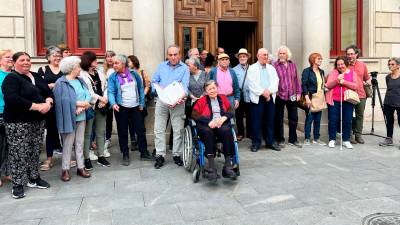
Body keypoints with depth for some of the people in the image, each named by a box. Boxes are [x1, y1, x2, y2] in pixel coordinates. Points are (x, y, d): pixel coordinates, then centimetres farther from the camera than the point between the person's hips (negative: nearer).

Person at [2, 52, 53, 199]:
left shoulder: (37, 77, 14)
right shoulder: (11, 78, -7)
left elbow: (48, 92, 11)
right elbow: (12, 99, -22)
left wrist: (48, 103, -12)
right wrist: (36, 106, -22)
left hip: (38, 121, 7)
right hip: (18, 123, -6)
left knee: (35, 151, 13)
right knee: (19, 153, -2)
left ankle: (34, 178, 26)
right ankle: (17, 184, 9)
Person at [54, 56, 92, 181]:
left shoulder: (80, 81, 12)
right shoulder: (61, 83, -9)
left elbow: (88, 95, 4)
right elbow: (62, 100, -19)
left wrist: (82, 107, -14)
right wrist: (79, 103, -15)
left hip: (81, 117, 6)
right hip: (68, 118, -6)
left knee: (80, 143, 12)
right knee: (68, 144, 2)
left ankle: (81, 167, 21)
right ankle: (65, 169, 13)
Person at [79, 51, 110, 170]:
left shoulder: (100, 74, 15)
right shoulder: (82, 75, -6)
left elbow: (106, 87, 11)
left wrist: (105, 99, -6)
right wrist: (100, 98, -13)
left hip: (101, 107, 6)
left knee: (101, 132, 11)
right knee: (87, 133, 1)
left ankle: (101, 156, 20)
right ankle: (87, 158, 9)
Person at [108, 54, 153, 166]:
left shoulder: (134, 74, 3)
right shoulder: (113, 77, -2)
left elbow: (141, 88, 7)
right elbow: (111, 92, -10)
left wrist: (142, 103, 3)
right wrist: (113, 103, -28)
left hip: (135, 107, 2)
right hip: (121, 108, -1)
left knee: (141, 130, 7)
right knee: (123, 132, 6)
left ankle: (144, 153, 20)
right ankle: (125, 155, 18)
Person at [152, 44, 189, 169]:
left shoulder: (184, 68, 3)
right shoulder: (161, 66, 14)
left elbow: (184, 85, -9)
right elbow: (154, 82, 13)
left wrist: (181, 97, -27)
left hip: (177, 103, -2)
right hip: (161, 101, 2)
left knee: (178, 130, 2)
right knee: (159, 129, 1)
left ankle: (177, 154, 15)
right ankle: (160, 155, 10)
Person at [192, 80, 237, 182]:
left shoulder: (223, 98, 24)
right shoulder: (202, 101, 16)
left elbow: (231, 111, 14)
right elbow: (194, 115, 2)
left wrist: (223, 117, -9)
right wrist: (209, 121, -13)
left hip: (222, 124, 2)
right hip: (206, 125, -1)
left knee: (226, 130, -34)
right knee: (207, 132, -37)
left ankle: (228, 166, -37)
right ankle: (211, 167, -43)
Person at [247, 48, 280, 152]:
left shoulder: (271, 68, 16)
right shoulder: (252, 68, 3)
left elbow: (275, 82, 5)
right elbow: (252, 84, -8)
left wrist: (269, 91, -11)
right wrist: (263, 92, -13)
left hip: (270, 98, 4)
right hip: (257, 98, -4)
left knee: (270, 121, 8)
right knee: (256, 121, -2)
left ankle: (270, 142, 17)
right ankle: (256, 143, 7)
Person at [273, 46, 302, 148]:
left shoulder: (293, 65, 10)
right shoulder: (275, 65, -5)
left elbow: (296, 80, 11)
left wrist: (298, 92, 7)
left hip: (292, 96, 4)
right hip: (279, 96, -4)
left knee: (293, 119, 10)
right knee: (279, 119, 6)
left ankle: (293, 139, 23)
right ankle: (280, 140, 20)